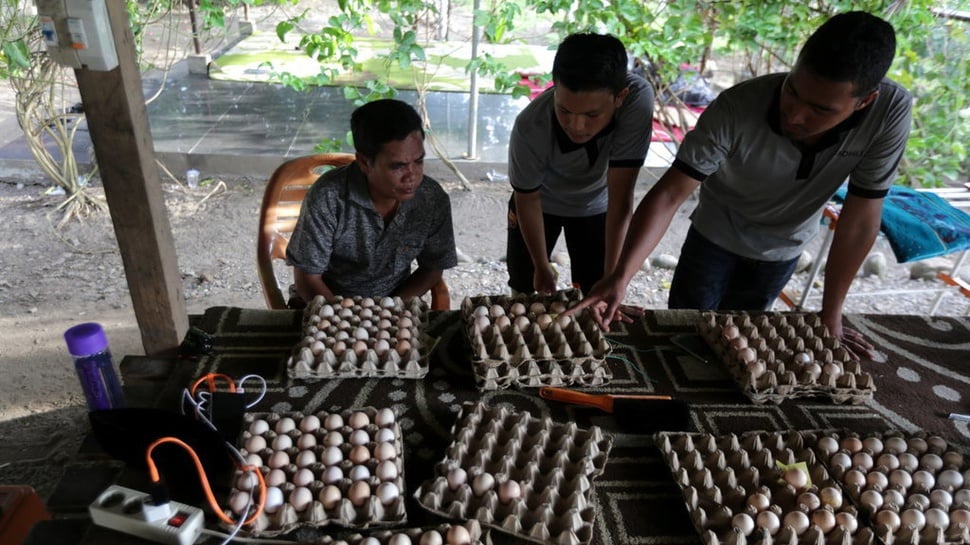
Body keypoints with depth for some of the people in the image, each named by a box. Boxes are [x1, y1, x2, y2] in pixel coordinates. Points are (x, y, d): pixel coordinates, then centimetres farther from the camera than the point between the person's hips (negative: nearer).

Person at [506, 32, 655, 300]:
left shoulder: (637, 97, -38)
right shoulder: (530, 128, -38)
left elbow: (621, 198, -34)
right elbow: (527, 200, -19)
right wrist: (542, 268, -10)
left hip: (596, 205, 1)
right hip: (542, 202, 0)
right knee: (525, 290, 12)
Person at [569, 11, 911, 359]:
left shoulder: (890, 112, -31)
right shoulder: (737, 108, -36)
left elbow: (860, 220, -22)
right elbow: (669, 195, -37)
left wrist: (831, 315, -15)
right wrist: (621, 277, -48)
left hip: (783, 248, 2)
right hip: (716, 235, -2)